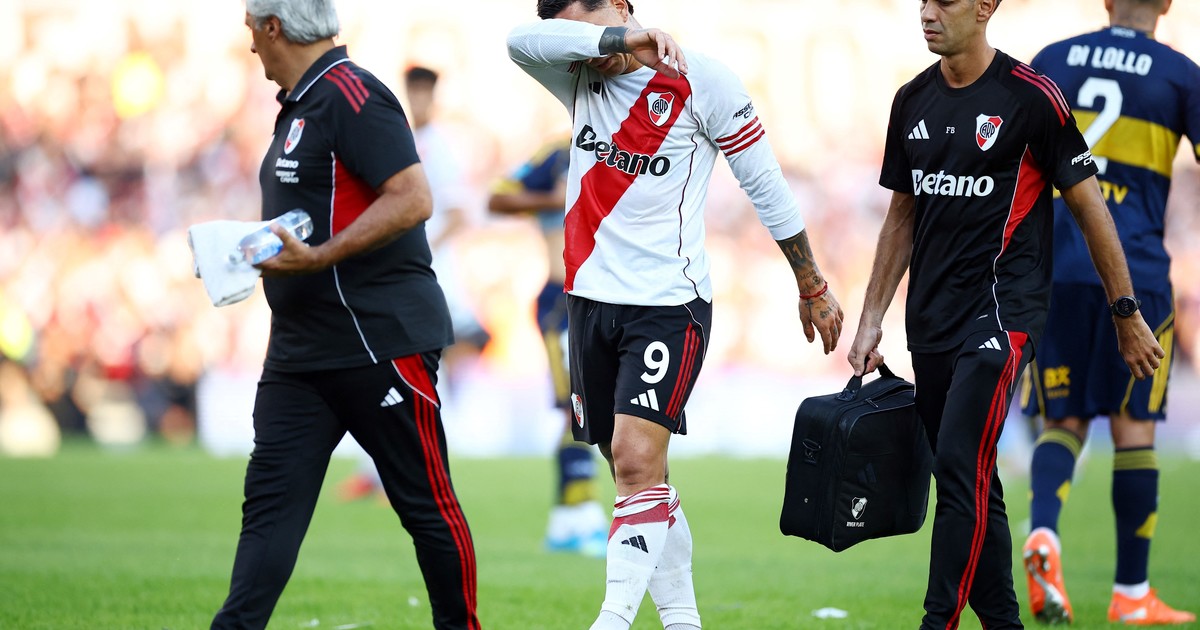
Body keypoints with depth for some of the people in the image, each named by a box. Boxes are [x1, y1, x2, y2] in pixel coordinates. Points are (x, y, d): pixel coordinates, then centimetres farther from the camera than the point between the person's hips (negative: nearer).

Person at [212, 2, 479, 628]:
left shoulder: (350, 96, -15)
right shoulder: (300, 106, 16)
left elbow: (412, 200, -23)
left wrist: (316, 258, -25)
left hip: (382, 339, -10)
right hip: (301, 352, 10)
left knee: (426, 503, 2)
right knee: (270, 501, -1)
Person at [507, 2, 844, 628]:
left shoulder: (699, 80, -6)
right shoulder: (580, 79, 8)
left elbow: (766, 184, 0)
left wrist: (812, 288, 5)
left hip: (668, 305, -6)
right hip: (591, 297, 6)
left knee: (636, 458, -18)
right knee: (635, 473, 9)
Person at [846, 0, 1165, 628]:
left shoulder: (1031, 97, -8)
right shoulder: (913, 101, 10)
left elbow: (1090, 206, -2)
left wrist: (1126, 315, 0)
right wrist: (870, 320, 15)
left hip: (1002, 313, -7)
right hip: (931, 319, 7)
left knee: (960, 468, -16)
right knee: (969, 484, 10)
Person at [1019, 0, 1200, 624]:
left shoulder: (1053, 60, 9)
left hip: (1054, 268, 2)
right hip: (1134, 271, -2)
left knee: (1063, 420, 8)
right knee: (1133, 426, 5)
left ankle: (1041, 533, -21)